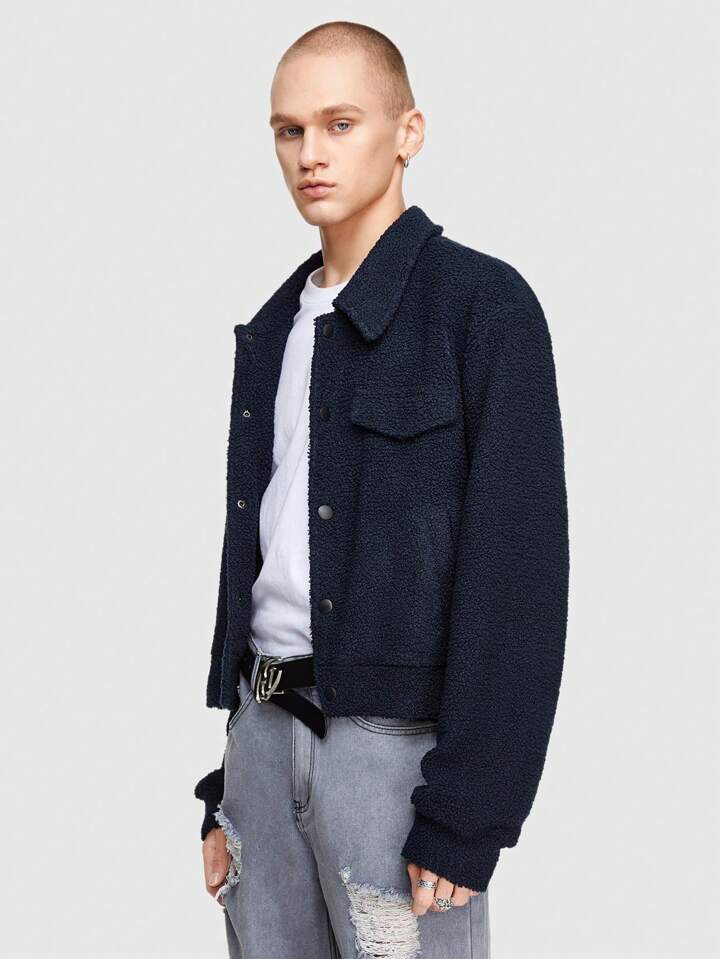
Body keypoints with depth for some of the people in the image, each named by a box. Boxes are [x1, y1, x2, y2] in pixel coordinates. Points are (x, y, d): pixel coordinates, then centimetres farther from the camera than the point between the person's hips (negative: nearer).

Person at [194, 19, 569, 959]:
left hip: (397, 737, -6)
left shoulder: (483, 305, -7)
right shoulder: (272, 331, 14)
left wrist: (466, 816, -16)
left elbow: (518, 571, -13)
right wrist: (223, 790, 14)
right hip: (264, 728, 6)